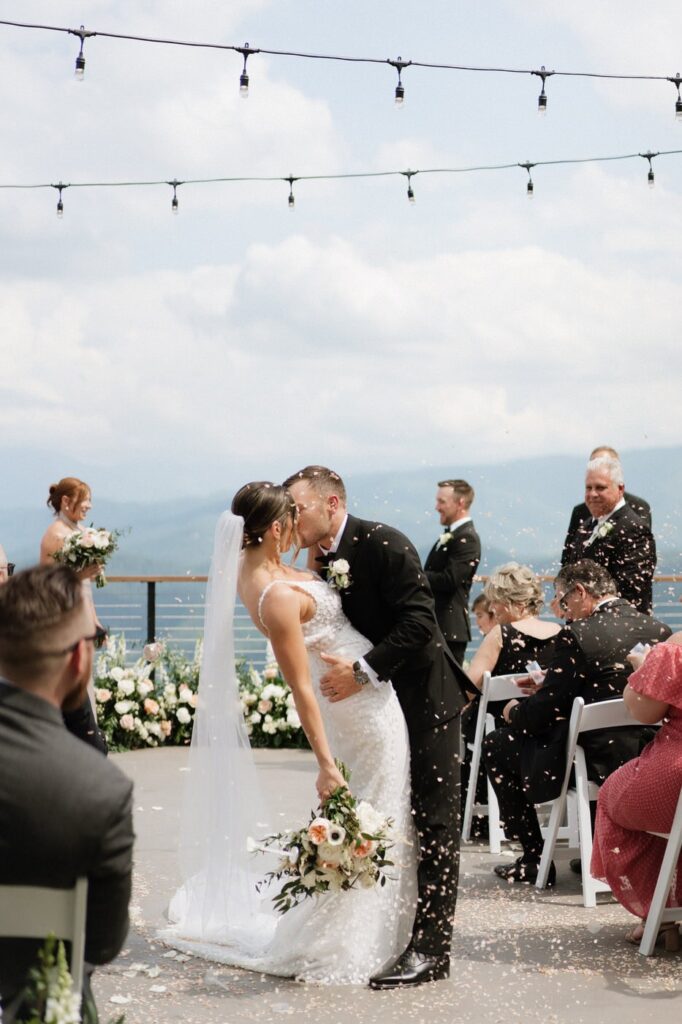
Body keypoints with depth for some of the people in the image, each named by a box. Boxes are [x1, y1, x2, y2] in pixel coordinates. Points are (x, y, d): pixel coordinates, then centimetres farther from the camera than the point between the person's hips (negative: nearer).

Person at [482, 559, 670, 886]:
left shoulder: (577, 636, -18)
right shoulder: (659, 630, 2)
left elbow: (544, 711, -14)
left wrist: (515, 711, 9)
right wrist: (547, 688, 17)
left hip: (599, 762, -7)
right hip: (648, 756, 7)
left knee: (496, 745, 13)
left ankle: (534, 860, 14)